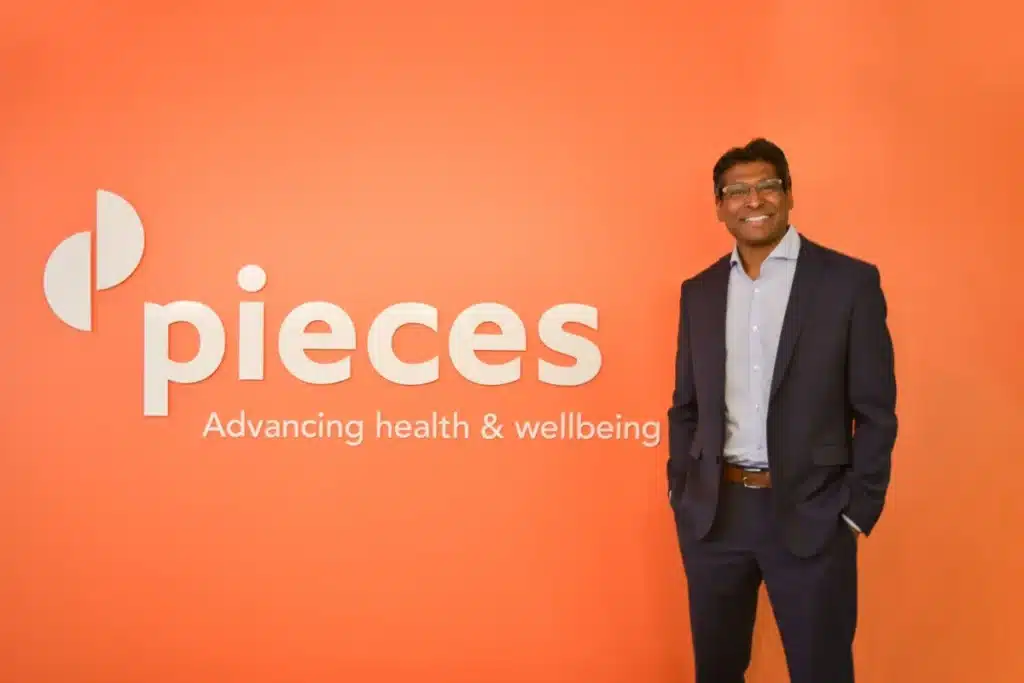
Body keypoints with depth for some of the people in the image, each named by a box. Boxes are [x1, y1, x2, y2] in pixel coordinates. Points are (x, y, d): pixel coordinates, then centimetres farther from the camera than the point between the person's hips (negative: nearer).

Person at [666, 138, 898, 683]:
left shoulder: (850, 281, -4)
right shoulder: (699, 291, 8)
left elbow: (875, 410, -4)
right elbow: (685, 406, 12)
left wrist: (858, 511, -7)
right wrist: (680, 495, 5)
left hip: (811, 514, -3)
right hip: (713, 512, 4)